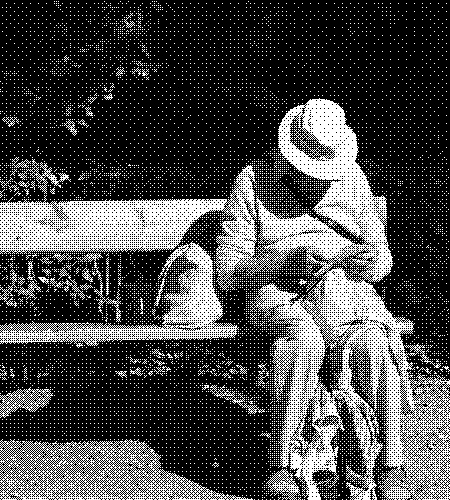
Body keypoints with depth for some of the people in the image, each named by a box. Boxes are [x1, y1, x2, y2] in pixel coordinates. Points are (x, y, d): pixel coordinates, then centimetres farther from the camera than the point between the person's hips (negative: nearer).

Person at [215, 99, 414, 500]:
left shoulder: (352, 179, 11)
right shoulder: (253, 183, 0)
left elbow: (381, 260, 13)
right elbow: (228, 273, -5)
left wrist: (367, 261, -13)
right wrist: (286, 260, -21)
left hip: (347, 287, 3)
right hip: (277, 292, -3)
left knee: (375, 338, -31)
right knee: (304, 338, -38)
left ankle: (392, 466, -26)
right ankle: (281, 466, -32)